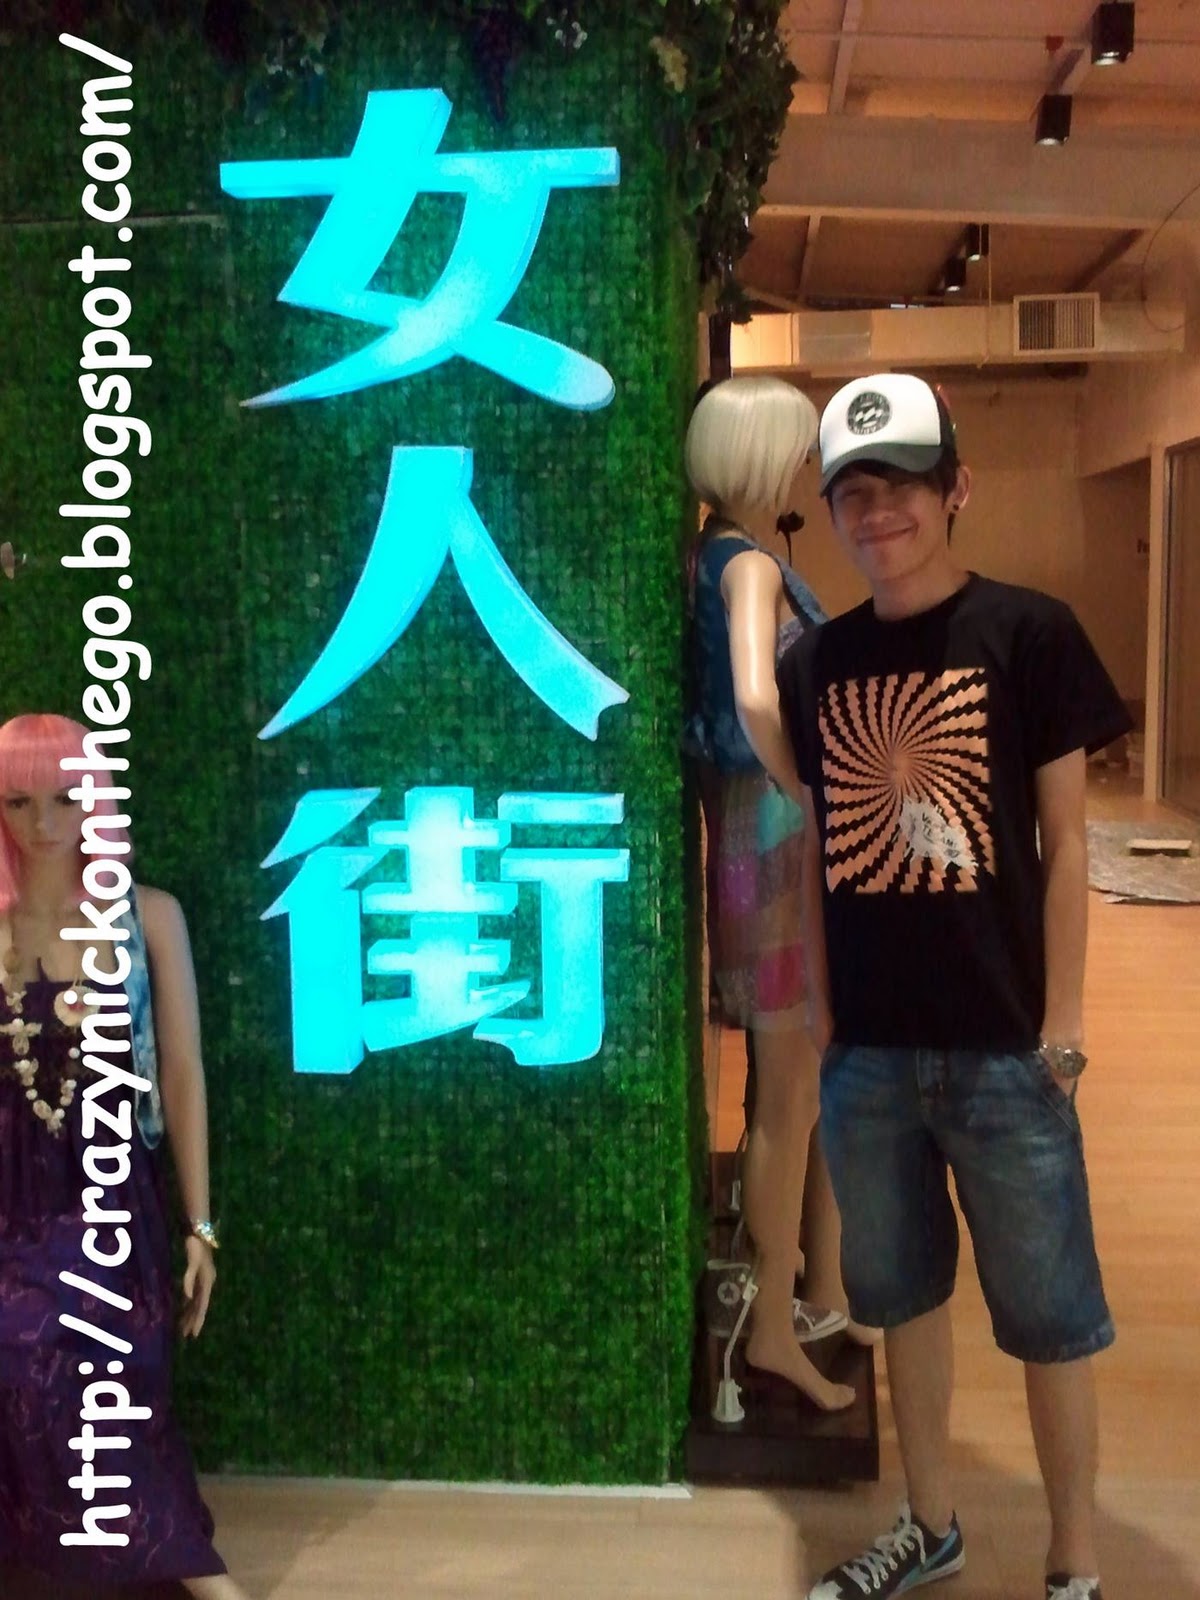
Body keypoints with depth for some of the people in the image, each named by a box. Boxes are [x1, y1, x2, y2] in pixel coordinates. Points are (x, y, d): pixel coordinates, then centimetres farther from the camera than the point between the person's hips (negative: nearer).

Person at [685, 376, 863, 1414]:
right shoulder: (750, 564, -16)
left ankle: (824, 1294, 33)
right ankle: (776, 1332, 16)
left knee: (826, 1079, 19)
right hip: (778, 833, -9)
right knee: (790, 1093, 1)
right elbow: (757, 702, -33)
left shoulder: (739, 558, 13)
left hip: (791, 833, 9)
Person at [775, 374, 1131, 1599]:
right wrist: (820, 1016, 7)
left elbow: (1063, 840, -5)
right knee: (902, 1295, 18)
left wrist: (1061, 1026, -7)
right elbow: (818, 850, 10)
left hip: (1000, 1048, -4)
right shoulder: (814, 664, 5)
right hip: (867, 1050, 4)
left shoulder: (1028, 634, -6)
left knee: (1048, 1316, 9)